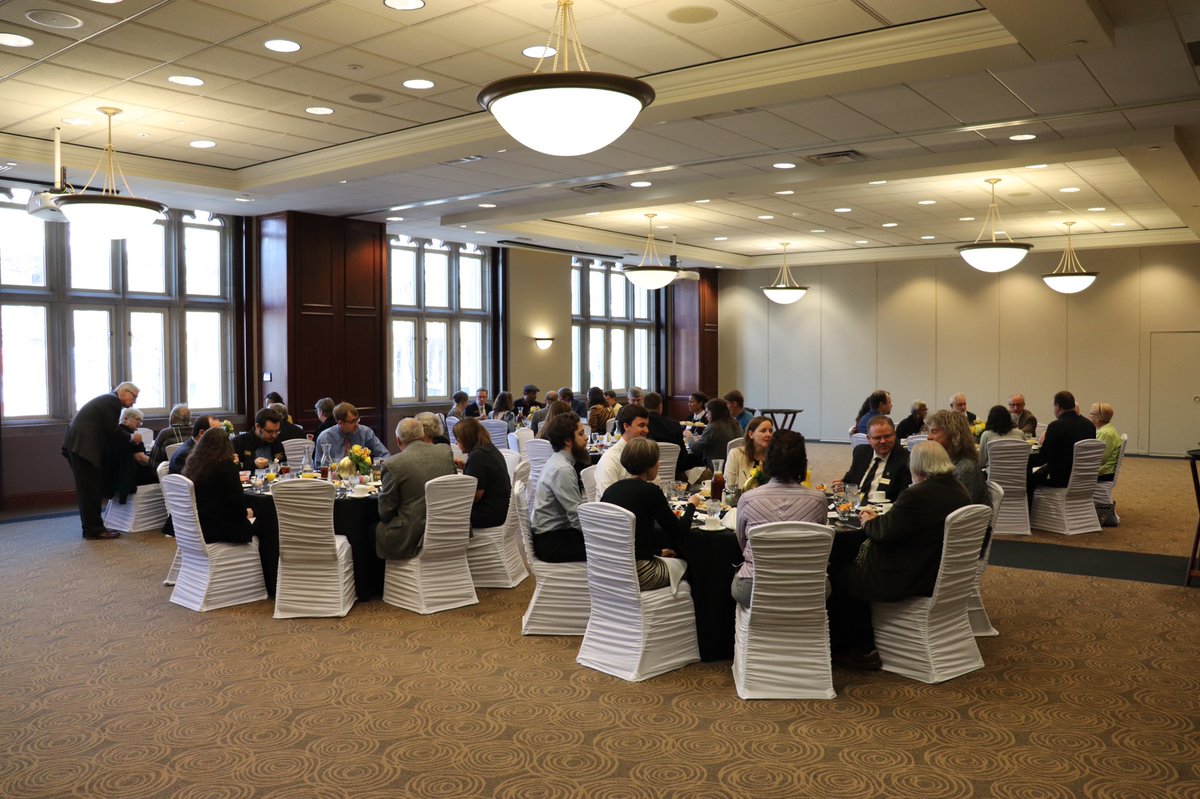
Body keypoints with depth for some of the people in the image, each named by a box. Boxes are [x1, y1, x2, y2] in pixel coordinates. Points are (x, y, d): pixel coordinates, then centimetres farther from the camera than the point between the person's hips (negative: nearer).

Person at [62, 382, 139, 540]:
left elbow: (107, 431, 21)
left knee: (87, 489, 13)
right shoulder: (113, 401, -9)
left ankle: (91, 527, 19)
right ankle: (94, 530, -2)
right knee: (90, 490, -6)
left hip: (76, 444, 10)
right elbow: (112, 432, -12)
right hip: (83, 446, -10)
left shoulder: (107, 399, 21)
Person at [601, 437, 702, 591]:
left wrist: (658, 551, 24)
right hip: (636, 573, -7)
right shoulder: (650, 491, -13)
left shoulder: (611, 489, 6)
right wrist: (691, 505, 13)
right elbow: (679, 531, -4)